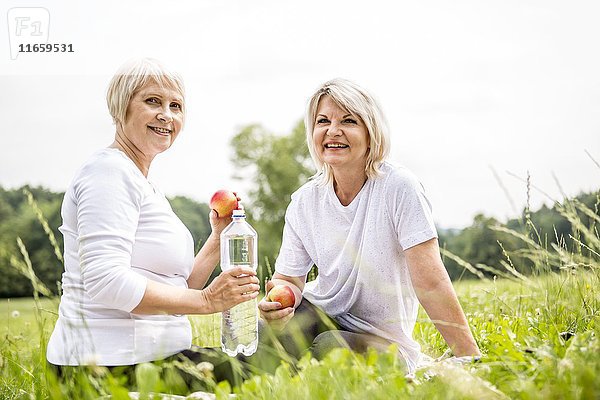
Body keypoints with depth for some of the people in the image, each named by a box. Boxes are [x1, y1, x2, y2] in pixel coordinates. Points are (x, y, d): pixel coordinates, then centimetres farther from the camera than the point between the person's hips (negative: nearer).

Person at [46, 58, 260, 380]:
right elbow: (106, 281, -23)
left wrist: (218, 238, 7)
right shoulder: (109, 170, -10)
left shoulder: (144, 185, 21)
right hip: (109, 357, -10)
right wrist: (206, 300, -20)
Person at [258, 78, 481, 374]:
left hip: (381, 338, -3)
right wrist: (277, 300, -29)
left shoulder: (398, 188, -17)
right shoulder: (304, 202, -3)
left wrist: (472, 360, -24)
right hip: (320, 319, 3)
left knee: (330, 347, -34)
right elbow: (289, 279, -3)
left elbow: (429, 282, -21)